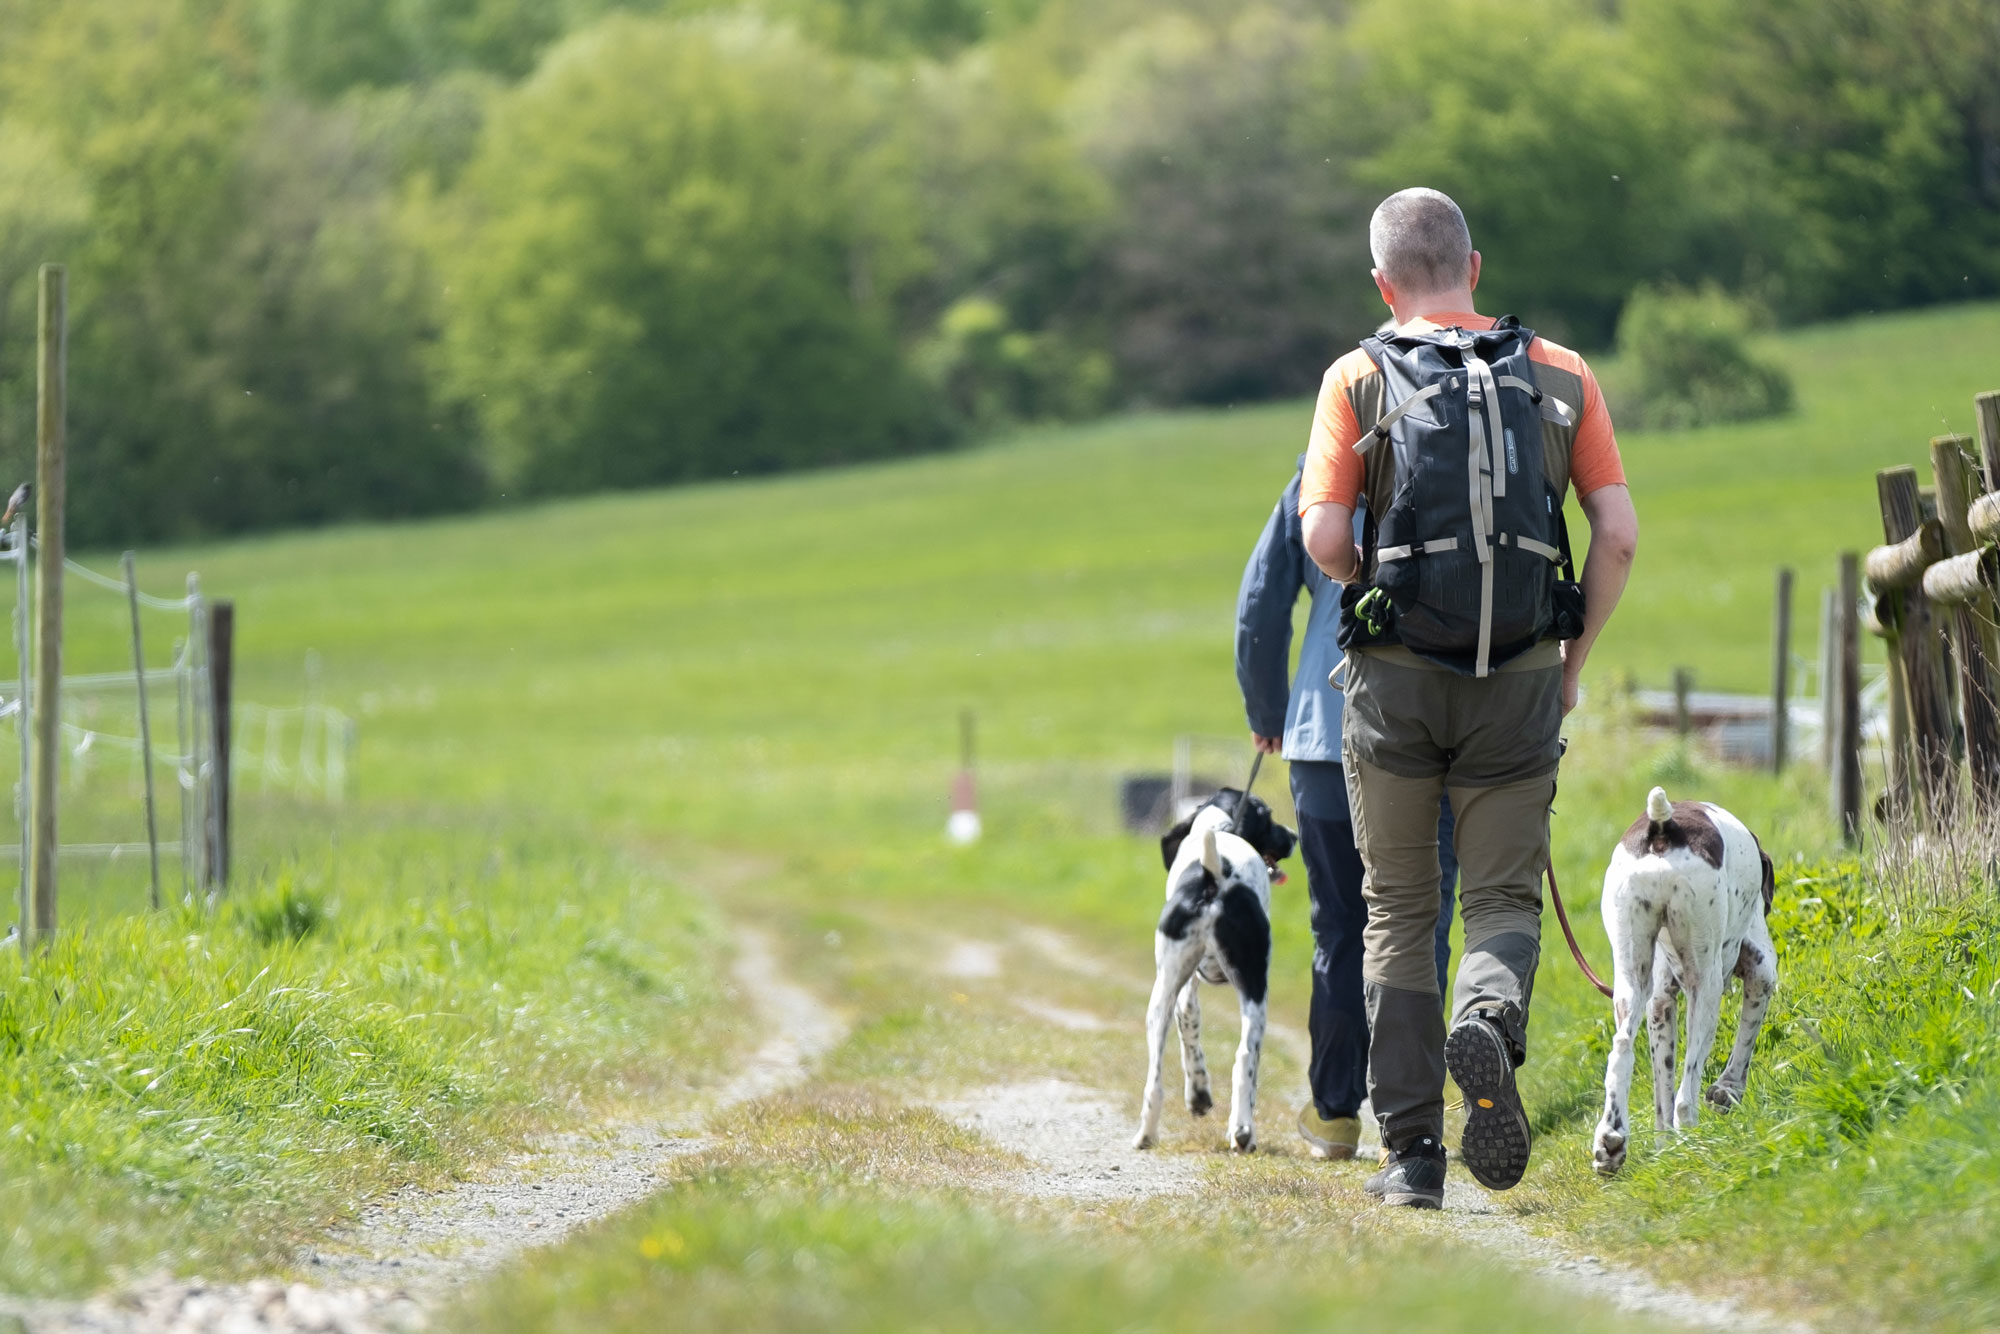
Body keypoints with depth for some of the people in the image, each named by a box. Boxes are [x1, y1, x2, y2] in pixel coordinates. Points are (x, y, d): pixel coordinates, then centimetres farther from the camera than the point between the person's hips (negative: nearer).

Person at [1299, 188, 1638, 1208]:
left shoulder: (1359, 378, 0)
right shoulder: (1561, 375, 5)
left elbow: (1324, 538, -9)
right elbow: (1619, 533, 0)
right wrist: (1574, 657, 11)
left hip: (1397, 674, 0)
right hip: (1520, 680, 1)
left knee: (1397, 913, 10)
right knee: (1504, 901, 7)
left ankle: (1412, 1153, 7)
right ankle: (1488, 1022, -27)